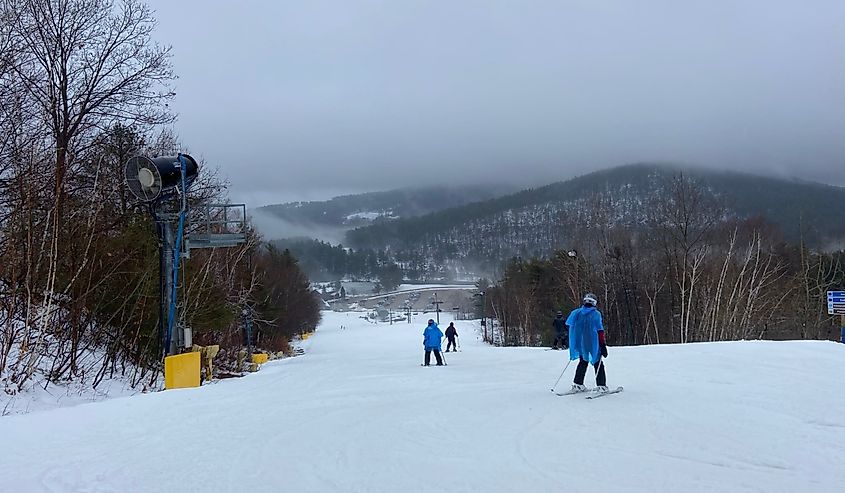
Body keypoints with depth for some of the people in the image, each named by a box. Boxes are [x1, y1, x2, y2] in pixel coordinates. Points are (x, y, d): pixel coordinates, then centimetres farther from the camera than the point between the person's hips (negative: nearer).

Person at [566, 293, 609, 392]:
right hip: (593, 343, -4)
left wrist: (574, 343, 19)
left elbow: (571, 328, 9)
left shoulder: (576, 313, 3)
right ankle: (601, 385, 1)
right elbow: (600, 330, -13)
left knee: (583, 362, 18)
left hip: (580, 343, 5)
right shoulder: (595, 314, -10)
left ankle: (577, 384, 13)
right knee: (598, 363, 6)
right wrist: (603, 345, -10)